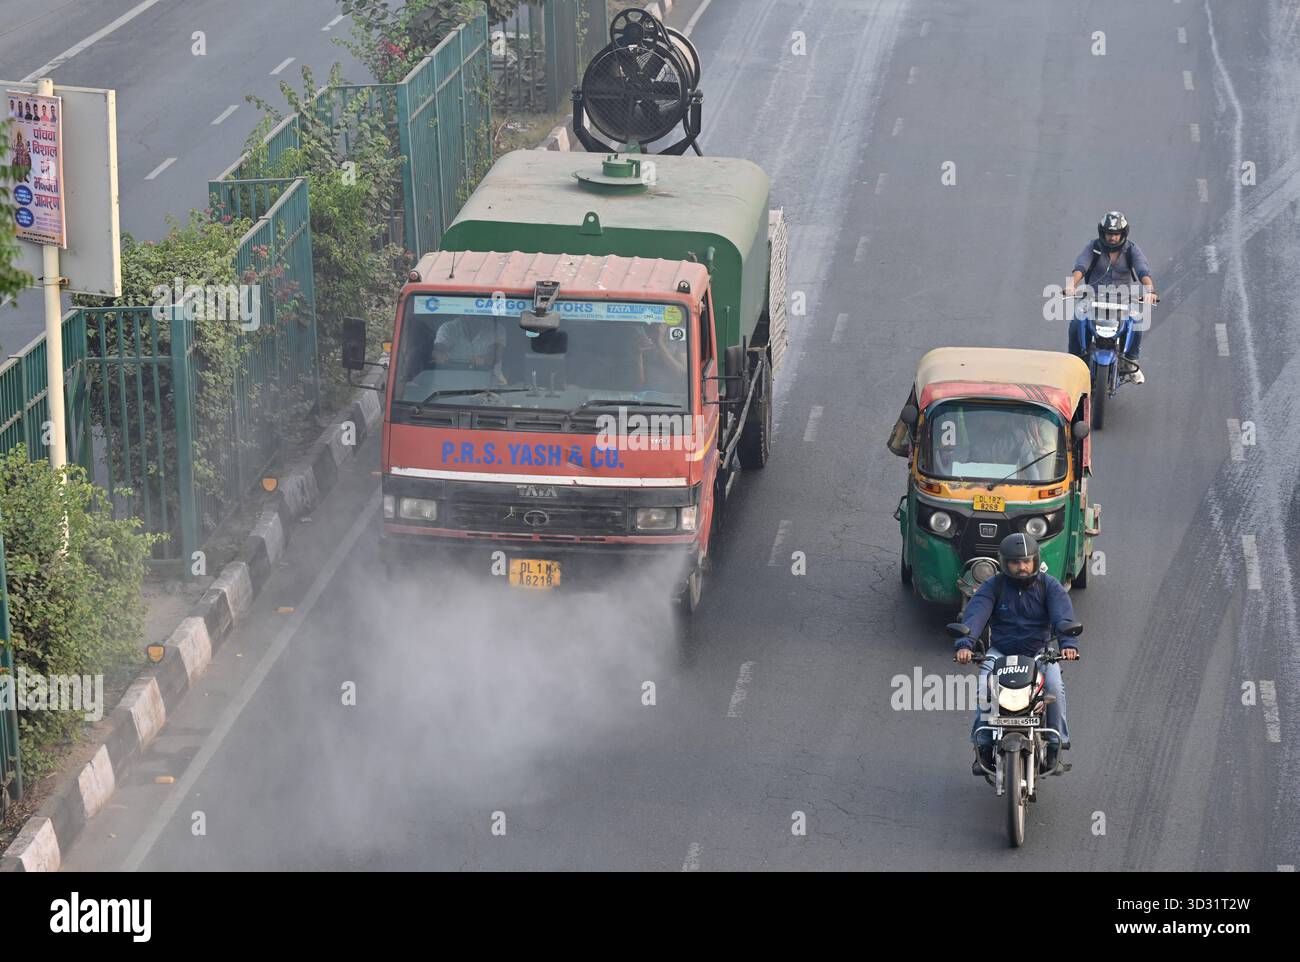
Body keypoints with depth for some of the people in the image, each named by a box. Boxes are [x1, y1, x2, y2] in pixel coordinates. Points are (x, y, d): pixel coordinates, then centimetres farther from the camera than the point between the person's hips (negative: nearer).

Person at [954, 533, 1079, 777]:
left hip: (1039, 652, 0)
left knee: (1055, 686, -27)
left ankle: (1056, 748, -15)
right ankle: (983, 747, -20)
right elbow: (975, 613, -14)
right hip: (1001, 652, 0)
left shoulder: (1049, 585, 1)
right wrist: (965, 643, -34)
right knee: (985, 688, -27)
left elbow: (1063, 615, -13)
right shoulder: (994, 586, 0)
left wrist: (1068, 643, -35)